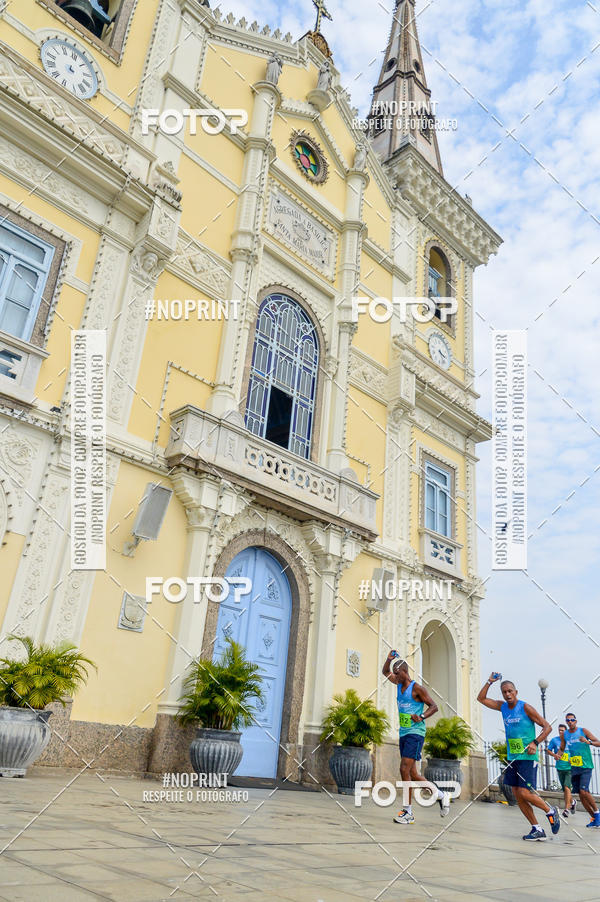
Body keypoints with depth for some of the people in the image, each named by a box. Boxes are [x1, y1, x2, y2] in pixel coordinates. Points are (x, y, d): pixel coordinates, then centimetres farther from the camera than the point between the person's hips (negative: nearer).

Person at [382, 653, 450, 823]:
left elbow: (434, 706, -8)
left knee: (405, 769, -16)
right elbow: (385, 672, 24)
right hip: (403, 733, 8)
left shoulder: (417, 688, -9)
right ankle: (441, 795, 24)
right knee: (412, 774, 9)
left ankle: (408, 812, -11)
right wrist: (389, 659, 6)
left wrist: (421, 717, -23)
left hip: (415, 733, -8)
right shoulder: (400, 684, 12)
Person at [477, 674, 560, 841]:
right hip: (512, 757, 7)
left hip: (527, 757, -7)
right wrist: (490, 682, 4)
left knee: (525, 793, -12)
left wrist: (535, 743, -21)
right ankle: (537, 830, 13)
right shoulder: (503, 707, 8)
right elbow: (481, 698, 14)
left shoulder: (525, 707, -10)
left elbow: (547, 727, -8)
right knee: (518, 796, 4)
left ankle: (551, 811, 13)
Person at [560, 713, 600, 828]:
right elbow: (562, 748, 15)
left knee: (583, 791, -18)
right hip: (574, 768, 5)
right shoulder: (564, 734, 7)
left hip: (586, 766, -5)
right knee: (580, 794, 4)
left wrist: (588, 742, -24)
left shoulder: (583, 731, -4)